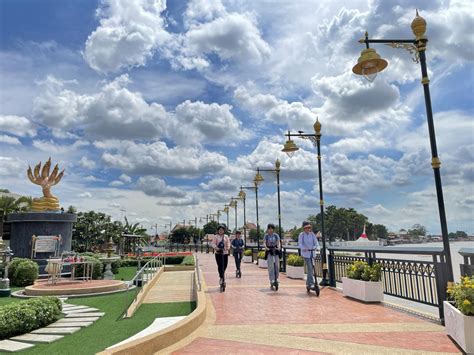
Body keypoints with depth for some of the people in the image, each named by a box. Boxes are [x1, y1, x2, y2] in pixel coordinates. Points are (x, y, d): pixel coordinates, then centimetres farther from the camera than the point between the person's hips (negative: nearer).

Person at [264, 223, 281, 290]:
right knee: (270, 266, -7)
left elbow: (278, 243, -1)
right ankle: (272, 282, -4)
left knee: (277, 266, -5)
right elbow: (265, 243, -6)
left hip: (276, 251, 2)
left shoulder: (276, 235, 7)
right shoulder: (266, 236, 3)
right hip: (269, 252, -2)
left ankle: (276, 279, 16)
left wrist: (278, 247, -23)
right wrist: (266, 247, -28)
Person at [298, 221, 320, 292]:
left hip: (312, 253, 5)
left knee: (310, 268, 12)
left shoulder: (312, 234, 6)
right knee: (310, 268, -11)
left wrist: (317, 247, -20)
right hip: (305, 253, -5)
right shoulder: (301, 235, -5)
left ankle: (308, 283, 27)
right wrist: (304, 248, -28)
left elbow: (316, 242, 1)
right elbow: (300, 243, -10)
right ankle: (312, 284, -8)